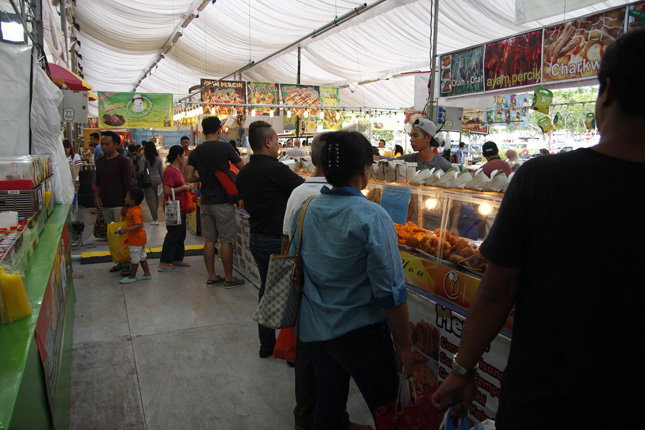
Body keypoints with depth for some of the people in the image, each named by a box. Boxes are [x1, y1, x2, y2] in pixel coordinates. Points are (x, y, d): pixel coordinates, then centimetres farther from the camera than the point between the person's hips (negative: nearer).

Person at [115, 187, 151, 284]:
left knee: (134, 259, 5)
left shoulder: (135, 212, -26)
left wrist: (126, 230, -37)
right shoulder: (137, 206, 1)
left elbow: (139, 225, -34)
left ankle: (132, 277, 17)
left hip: (136, 239, -10)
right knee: (142, 257, 18)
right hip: (141, 238, 10)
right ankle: (147, 274, 25)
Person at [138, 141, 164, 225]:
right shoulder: (158, 159, 4)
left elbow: (141, 170, -13)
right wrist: (162, 181, 19)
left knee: (151, 199, -1)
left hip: (149, 180, -4)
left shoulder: (143, 158, -8)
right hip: (158, 179, 4)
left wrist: (135, 175, 5)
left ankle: (155, 219, -5)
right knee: (156, 199, 16)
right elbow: (161, 172, 7)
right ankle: (156, 217, 24)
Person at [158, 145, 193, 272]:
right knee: (173, 234, -5)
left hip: (180, 208, 10)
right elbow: (167, 191, -24)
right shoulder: (170, 171, -17)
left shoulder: (177, 170, 14)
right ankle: (164, 263, 2)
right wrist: (184, 187, -16)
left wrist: (186, 186, 8)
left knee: (181, 234, 15)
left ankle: (177, 259, 26)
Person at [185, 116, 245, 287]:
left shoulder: (195, 152, 5)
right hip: (223, 202, -5)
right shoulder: (225, 147, -9)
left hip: (206, 201, 5)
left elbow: (188, 177, 1)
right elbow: (243, 168, -1)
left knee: (209, 240, 11)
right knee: (226, 241, 1)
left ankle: (211, 276, 19)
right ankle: (229, 278, 9)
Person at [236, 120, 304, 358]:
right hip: (277, 241, -8)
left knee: (267, 288, 17)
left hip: (256, 238, 8)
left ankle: (266, 344, 27)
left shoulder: (244, 172, 6)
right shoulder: (276, 169, -19)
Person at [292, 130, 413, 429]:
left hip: (313, 330, 6)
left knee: (327, 402, 22)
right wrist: (404, 346, -8)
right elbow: (390, 292, -19)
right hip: (360, 334, -6)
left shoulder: (305, 211, -1)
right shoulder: (372, 217, -20)